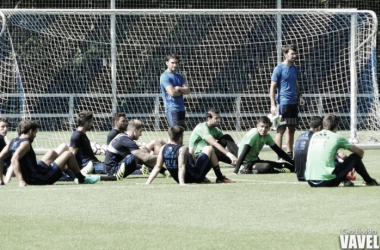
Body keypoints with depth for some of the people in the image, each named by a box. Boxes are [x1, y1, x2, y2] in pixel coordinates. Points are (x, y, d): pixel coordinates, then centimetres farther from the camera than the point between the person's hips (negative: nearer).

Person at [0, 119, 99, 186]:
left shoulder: (13, 142, 5)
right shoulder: (25, 143, -20)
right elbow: (14, 160, -34)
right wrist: (21, 181, -38)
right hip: (41, 179, -10)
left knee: (52, 153, 32)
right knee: (68, 154, 6)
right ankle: (82, 179, 26)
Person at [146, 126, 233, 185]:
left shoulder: (163, 148, -4)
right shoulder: (183, 149, -20)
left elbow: (157, 167, -9)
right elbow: (181, 167, -32)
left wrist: (148, 183, -9)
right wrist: (182, 183, -41)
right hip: (195, 177, -7)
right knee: (209, 149, 11)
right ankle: (220, 178, 19)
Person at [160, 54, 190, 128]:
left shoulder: (179, 76, 16)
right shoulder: (165, 76, -8)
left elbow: (188, 90, 7)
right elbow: (172, 93, -18)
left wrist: (178, 88, -12)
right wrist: (183, 91, 0)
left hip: (181, 108, 8)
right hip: (172, 109, -8)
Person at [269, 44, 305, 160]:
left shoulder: (295, 69, 13)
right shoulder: (279, 69, -7)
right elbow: (272, 87, -9)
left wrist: (300, 96, 10)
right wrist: (273, 105, -16)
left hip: (294, 103, 7)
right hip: (283, 102, -7)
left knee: (291, 129, 9)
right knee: (281, 129, -6)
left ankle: (290, 154, 16)